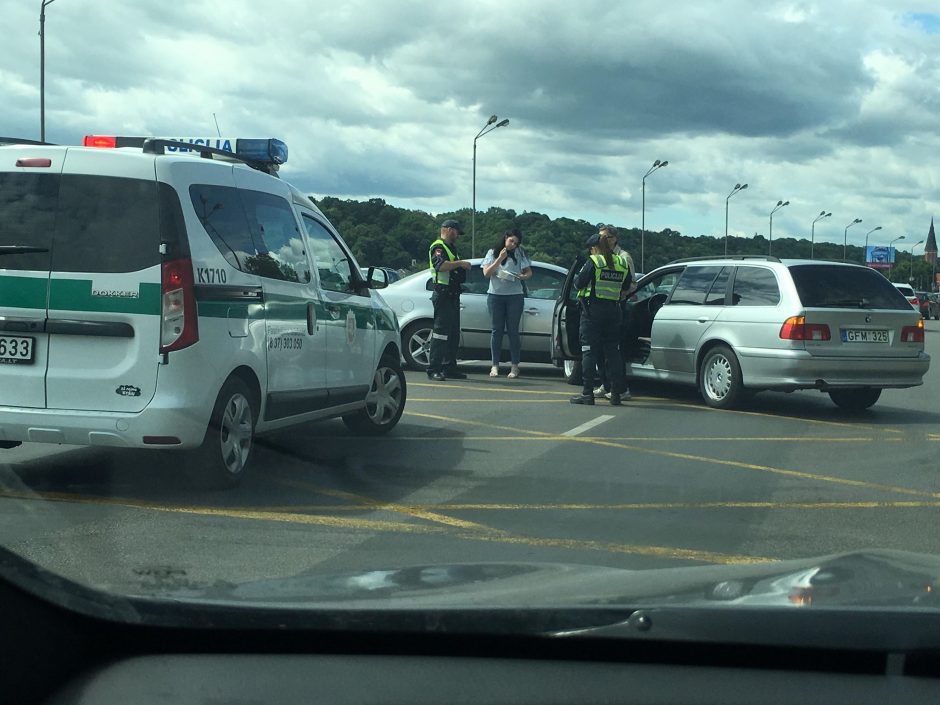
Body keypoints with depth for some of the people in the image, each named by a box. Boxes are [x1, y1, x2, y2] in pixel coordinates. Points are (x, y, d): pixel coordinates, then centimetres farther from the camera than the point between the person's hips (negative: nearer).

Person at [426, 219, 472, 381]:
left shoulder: (451, 248, 24)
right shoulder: (438, 247, -8)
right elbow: (440, 265, -26)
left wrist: (462, 268, 18)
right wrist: (460, 263, -22)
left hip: (453, 295, 10)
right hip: (443, 294, -10)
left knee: (453, 333, 12)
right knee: (440, 332, -13)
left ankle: (449, 368, 18)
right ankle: (433, 370, -13)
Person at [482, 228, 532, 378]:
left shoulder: (519, 253, 6)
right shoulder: (492, 253, 7)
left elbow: (529, 272, 6)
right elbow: (486, 273, -3)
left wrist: (523, 276, -16)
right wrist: (500, 259, -12)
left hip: (515, 296, -1)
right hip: (495, 294, 1)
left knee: (513, 330, -2)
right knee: (496, 330, 2)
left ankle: (515, 366, 0)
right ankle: (495, 366, 5)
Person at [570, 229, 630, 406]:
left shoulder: (593, 262, -8)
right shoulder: (621, 264, 7)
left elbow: (579, 284, -7)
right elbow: (626, 286, 14)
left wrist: (576, 275, 13)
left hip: (593, 311, -5)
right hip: (613, 310, 5)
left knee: (589, 351, -1)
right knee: (613, 352, 9)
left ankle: (587, 393, -2)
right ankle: (616, 394, 8)